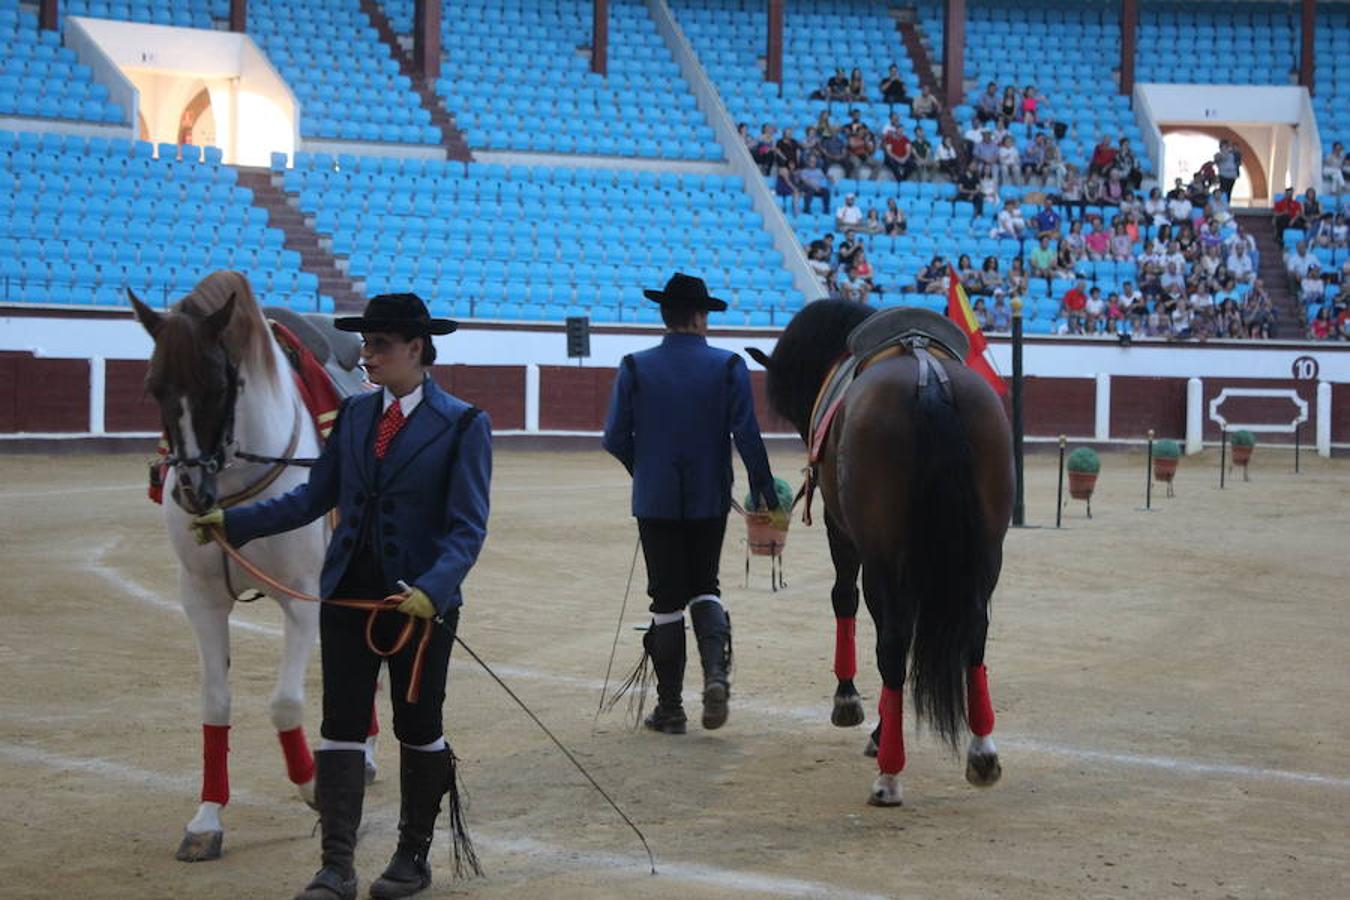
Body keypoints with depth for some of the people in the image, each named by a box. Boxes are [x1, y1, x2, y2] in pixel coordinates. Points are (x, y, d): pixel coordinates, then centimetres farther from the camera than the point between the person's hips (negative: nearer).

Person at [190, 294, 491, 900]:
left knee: (418, 730, 9)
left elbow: (467, 528, -14)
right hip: (348, 595, 4)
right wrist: (234, 521, 3)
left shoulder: (463, 425, -9)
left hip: (421, 599, -4)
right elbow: (315, 497, 10)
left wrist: (432, 589, -28)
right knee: (341, 728, 2)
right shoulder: (354, 414, 6)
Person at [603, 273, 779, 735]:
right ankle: (715, 671, -7)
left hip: (656, 501, 0)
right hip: (710, 499, 1)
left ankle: (670, 708, 11)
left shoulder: (636, 367, -6)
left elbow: (616, 438, -4)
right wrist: (764, 490, -1)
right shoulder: (729, 367, -7)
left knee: (667, 600, 7)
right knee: (704, 588, 18)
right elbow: (747, 436, -11)